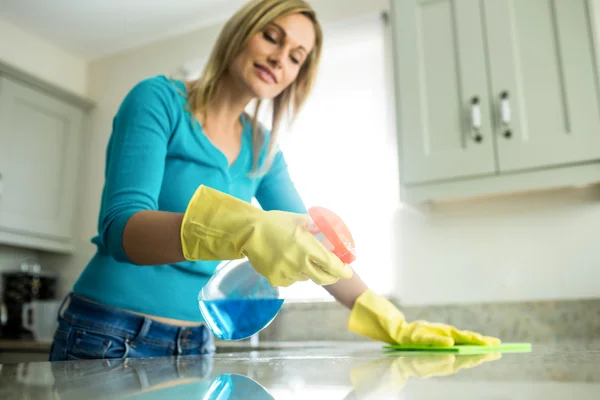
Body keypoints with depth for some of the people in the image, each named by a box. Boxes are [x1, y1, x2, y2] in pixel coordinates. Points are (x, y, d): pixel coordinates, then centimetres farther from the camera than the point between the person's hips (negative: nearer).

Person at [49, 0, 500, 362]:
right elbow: (120, 229, -25)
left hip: (195, 343, 5)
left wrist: (396, 326, -4)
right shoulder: (158, 99, -12)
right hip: (112, 336, -5)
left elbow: (318, 249, 5)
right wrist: (240, 229, -42)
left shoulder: (263, 151, 4)